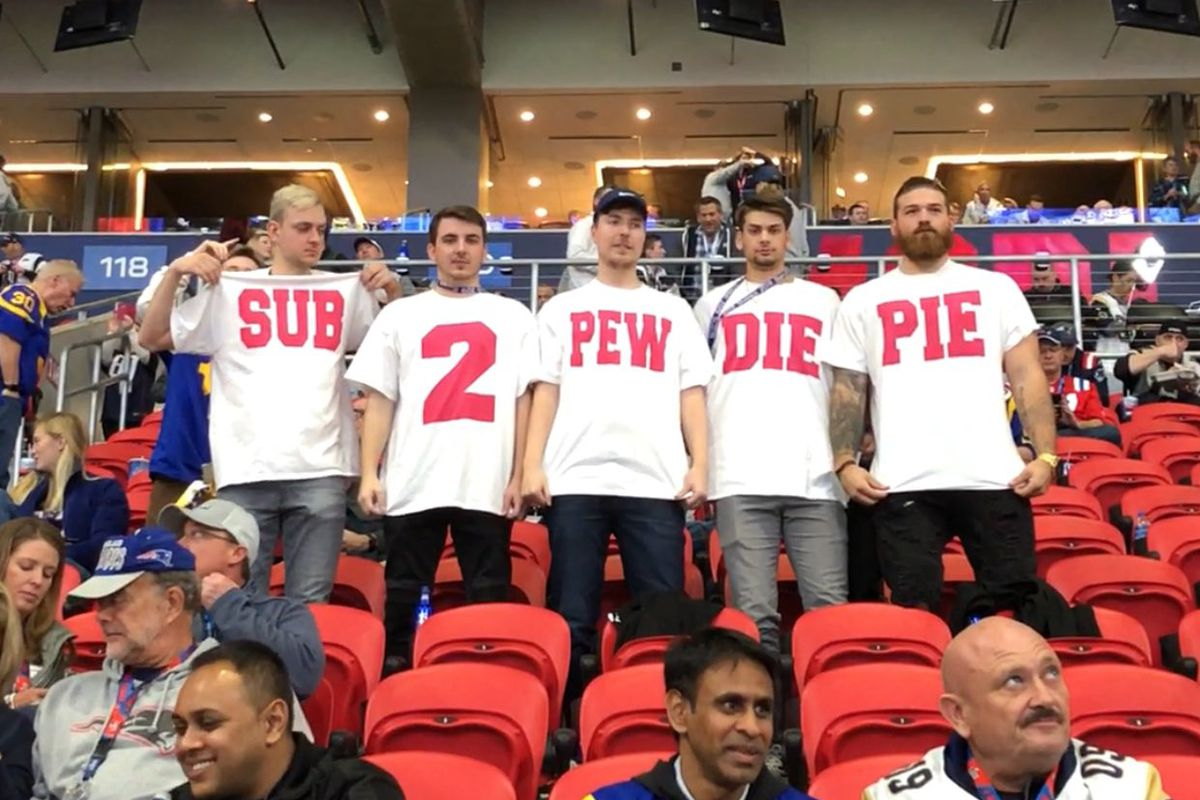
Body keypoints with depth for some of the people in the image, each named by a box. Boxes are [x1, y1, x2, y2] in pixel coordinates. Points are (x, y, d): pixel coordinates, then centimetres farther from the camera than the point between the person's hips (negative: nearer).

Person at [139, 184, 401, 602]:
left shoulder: (347, 291, 12)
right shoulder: (228, 289, 8)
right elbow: (152, 338, 9)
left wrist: (393, 290, 1)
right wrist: (174, 273, -3)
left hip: (320, 469, 1)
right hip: (246, 469, -1)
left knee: (311, 601, 7)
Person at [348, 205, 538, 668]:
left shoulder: (514, 317, 11)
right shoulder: (400, 315, 11)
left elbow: (525, 399, 7)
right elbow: (379, 399, 7)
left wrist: (518, 476, -1)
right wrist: (369, 473, -2)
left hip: (488, 483, 0)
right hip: (413, 483, 0)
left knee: (490, 600, 5)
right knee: (403, 596, 6)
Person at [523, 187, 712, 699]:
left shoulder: (673, 311, 18)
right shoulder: (563, 309, 16)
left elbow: (692, 392, 11)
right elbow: (546, 389, 9)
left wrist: (699, 465, -1)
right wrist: (532, 464, -2)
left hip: (656, 481, 1)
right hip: (576, 479, 0)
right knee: (570, 618, 0)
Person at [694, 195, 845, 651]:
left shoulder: (824, 301, 18)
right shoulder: (714, 305, 18)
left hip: (815, 476, 1)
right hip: (741, 478, 0)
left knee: (830, 607, -4)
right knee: (754, 612, -3)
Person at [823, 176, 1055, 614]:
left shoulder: (996, 289, 12)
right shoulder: (862, 301, 12)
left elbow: (1027, 376, 7)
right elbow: (848, 390, 9)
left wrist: (1045, 454, -5)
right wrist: (845, 462, -4)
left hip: (993, 478, 1)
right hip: (903, 485, 0)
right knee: (915, 614, 3)